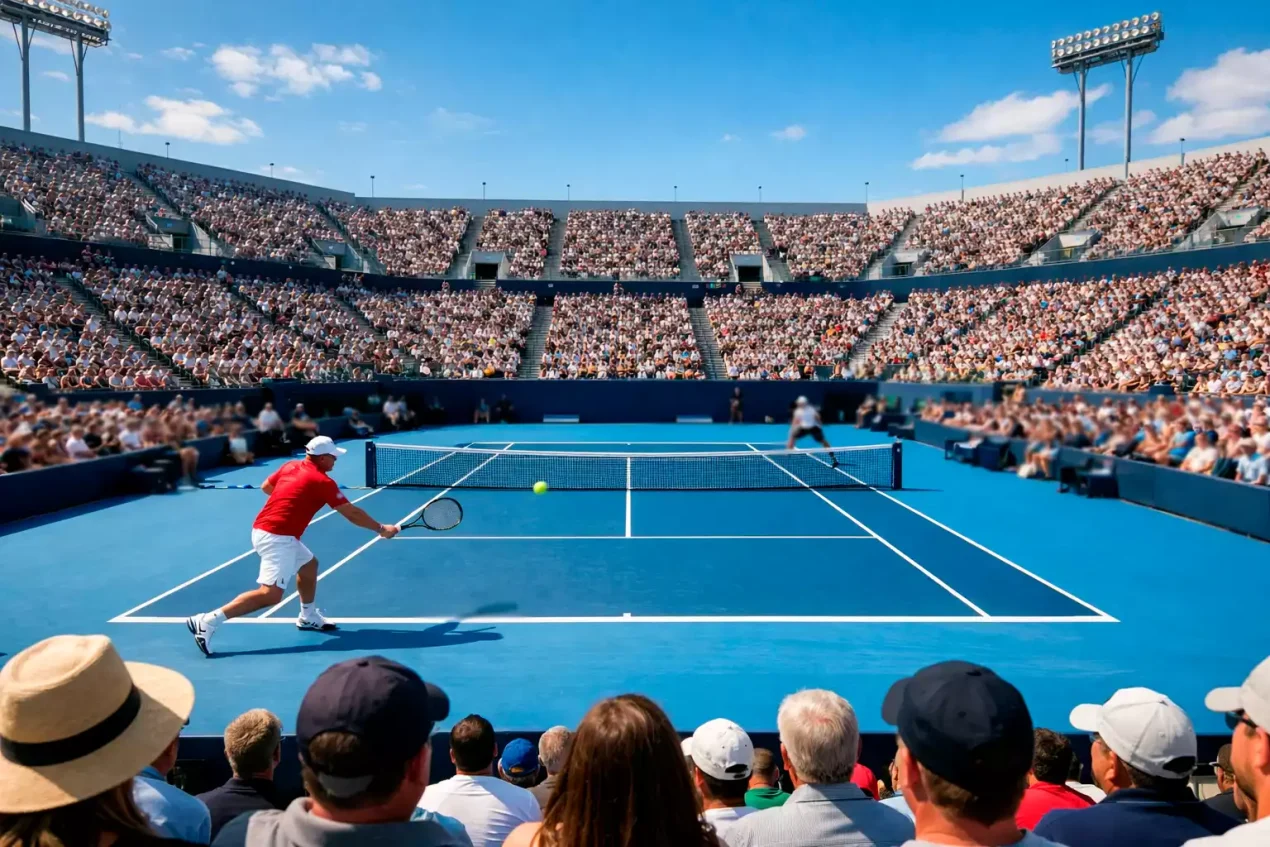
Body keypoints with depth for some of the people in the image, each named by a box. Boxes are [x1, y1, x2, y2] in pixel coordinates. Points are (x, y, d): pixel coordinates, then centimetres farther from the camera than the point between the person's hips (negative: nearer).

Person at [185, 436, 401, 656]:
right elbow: (352, 513, -4)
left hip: (263, 529, 10)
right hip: (277, 538, -10)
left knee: (309, 564, 24)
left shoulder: (291, 466, 10)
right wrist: (381, 528, 6)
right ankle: (208, 621, -17)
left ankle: (308, 617, 34)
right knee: (270, 594, -13)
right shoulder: (323, 481, -10)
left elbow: (266, 486, 24)